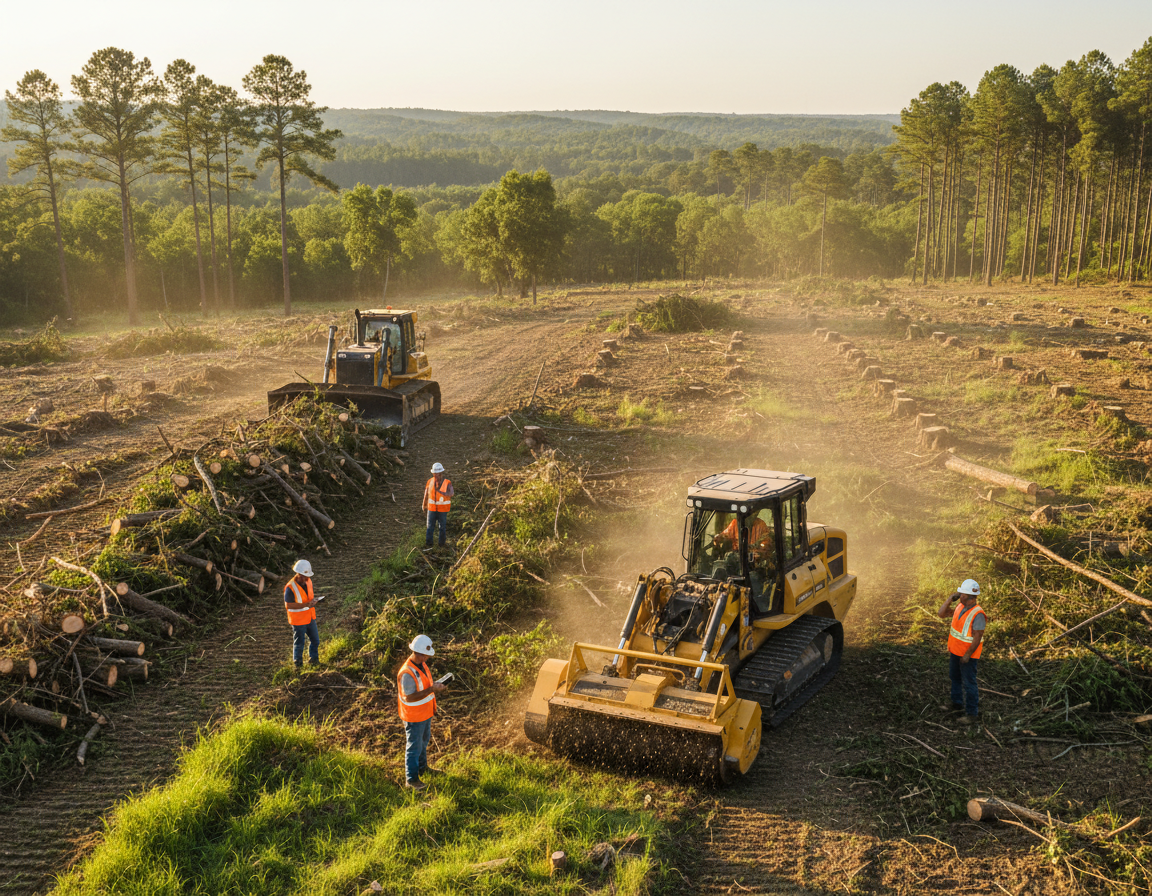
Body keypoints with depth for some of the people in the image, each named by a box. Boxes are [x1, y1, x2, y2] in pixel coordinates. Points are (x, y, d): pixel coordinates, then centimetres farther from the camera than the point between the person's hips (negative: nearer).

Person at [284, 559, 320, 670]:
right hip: (298, 620, -7)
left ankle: (313, 660, 37)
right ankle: (298, 664, 26)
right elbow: (288, 605, -23)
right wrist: (305, 605, -28)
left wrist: (312, 601, -6)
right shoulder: (290, 587, -23)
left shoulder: (308, 581, 0)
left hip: (310, 618, 7)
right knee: (299, 643, 8)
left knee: (315, 640, 17)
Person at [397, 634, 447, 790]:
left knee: (424, 741, 27)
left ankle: (422, 768, 48)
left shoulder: (421, 664, -4)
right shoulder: (407, 673, -34)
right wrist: (431, 690, -32)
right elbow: (410, 697, -31)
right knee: (414, 747, 7)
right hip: (414, 717, -9)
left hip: (425, 713, 9)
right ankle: (411, 779, 24)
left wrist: (435, 685, -2)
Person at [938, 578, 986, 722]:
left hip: (968, 654, -9)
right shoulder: (960, 607, -2)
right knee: (955, 678, 22)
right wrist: (950, 599, -8)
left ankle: (972, 714, 10)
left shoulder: (978, 614, -26)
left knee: (969, 683, -1)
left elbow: (977, 637, -24)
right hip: (955, 651, 9)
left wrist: (967, 655, -22)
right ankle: (958, 705, 39)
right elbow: (941, 613, 1)